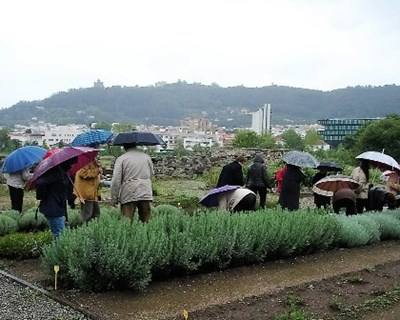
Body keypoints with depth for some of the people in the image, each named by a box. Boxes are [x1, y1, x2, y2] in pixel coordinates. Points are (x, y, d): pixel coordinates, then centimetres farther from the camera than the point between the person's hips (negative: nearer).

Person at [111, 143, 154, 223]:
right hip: (146, 194, 4)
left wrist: (114, 199, -1)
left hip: (129, 196, -3)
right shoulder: (147, 157, 11)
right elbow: (151, 174, 19)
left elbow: (116, 181, -6)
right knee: (145, 221, 10)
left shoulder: (121, 159, -2)